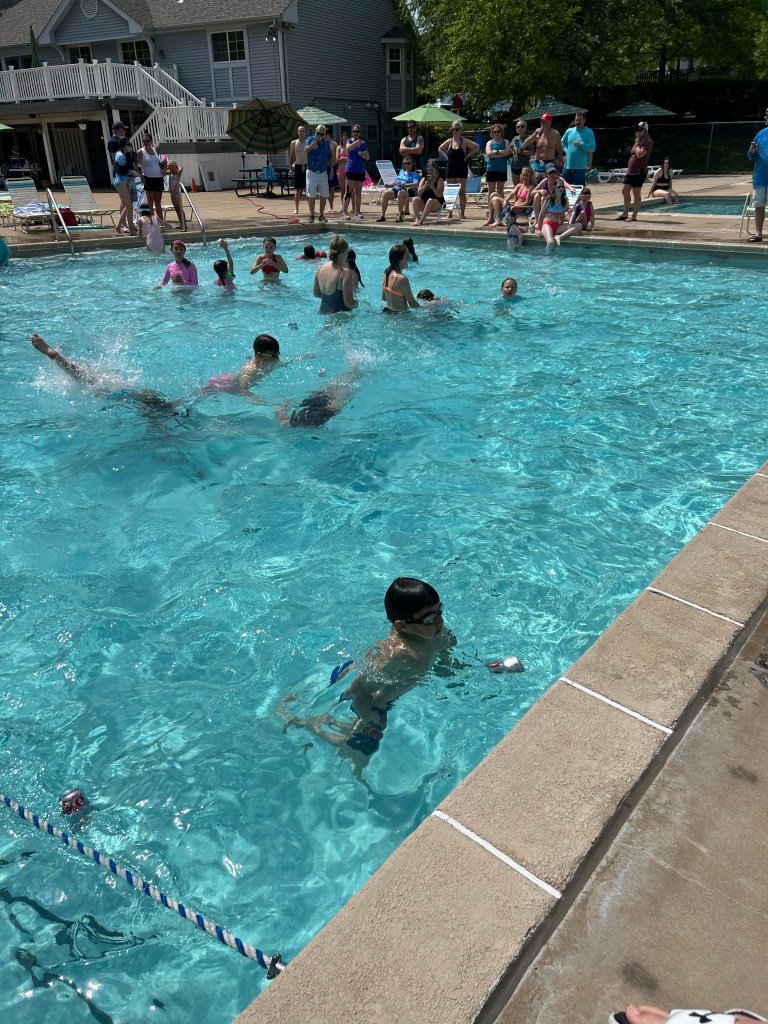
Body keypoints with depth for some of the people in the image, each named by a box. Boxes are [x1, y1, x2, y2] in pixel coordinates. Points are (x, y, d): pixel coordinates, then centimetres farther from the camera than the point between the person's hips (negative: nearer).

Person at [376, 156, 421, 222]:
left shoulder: (415, 174, 6)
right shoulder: (401, 172, 28)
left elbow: (416, 184, -12)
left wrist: (405, 185, -25)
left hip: (408, 190, -6)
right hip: (396, 188, 6)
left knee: (400, 193, -40)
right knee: (386, 193, -22)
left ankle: (400, 216, -39)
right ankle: (382, 215, -20)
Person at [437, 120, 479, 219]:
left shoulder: (464, 141, -3)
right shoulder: (449, 141, 7)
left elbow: (476, 147, -4)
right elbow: (440, 149, 22)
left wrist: (467, 156, -7)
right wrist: (447, 156, 9)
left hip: (461, 168, -3)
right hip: (450, 168, 4)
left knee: (462, 192, -3)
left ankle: (462, 213, 0)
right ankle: (450, 212, 12)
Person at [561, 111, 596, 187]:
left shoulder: (589, 132, -1)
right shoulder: (569, 131, 12)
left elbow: (592, 148, -9)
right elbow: (563, 142, 27)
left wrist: (580, 144, -20)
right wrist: (567, 151, 10)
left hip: (580, 167, -4)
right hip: (568, 165, 5)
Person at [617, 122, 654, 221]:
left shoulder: (648, 142, -10)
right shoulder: (638, 141, 18)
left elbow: (640, 154, -22)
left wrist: (637, 144, -12)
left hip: (639, 172, -9)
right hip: (631, 171, 9)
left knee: (636, 194, -4)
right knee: (625, 191, 9)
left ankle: (634, 216, 0)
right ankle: (625, 213, 19)